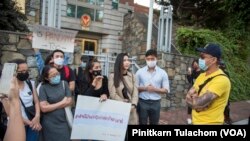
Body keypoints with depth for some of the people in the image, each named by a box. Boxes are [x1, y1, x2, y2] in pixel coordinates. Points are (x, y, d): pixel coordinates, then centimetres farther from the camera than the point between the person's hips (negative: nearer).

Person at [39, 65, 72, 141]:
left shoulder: (64, 84, 1)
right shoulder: (43, 88, -7)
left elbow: (69, 101, -4)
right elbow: (44, 108, -13)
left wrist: (51, 106, -10)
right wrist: (62, 103, -7)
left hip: (64, 121, 3)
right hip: (50, 124, -2)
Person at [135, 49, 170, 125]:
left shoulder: (162, 73, 0)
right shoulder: (140, 72, 0)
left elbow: (166, 90, 0)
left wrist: (154, 89, -15)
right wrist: (144, 88, -15)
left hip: (155, 103, 1)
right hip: (142, 102, 0)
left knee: (154, 123, 11)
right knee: (142, 123, 7)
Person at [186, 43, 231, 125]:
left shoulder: (221, 80, -22)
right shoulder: (202, 76, 5)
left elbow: (198, 103, -27)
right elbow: (188, 98, 2)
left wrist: (193, 97, -7)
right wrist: (197, 98, -18)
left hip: (210, 122, -7)